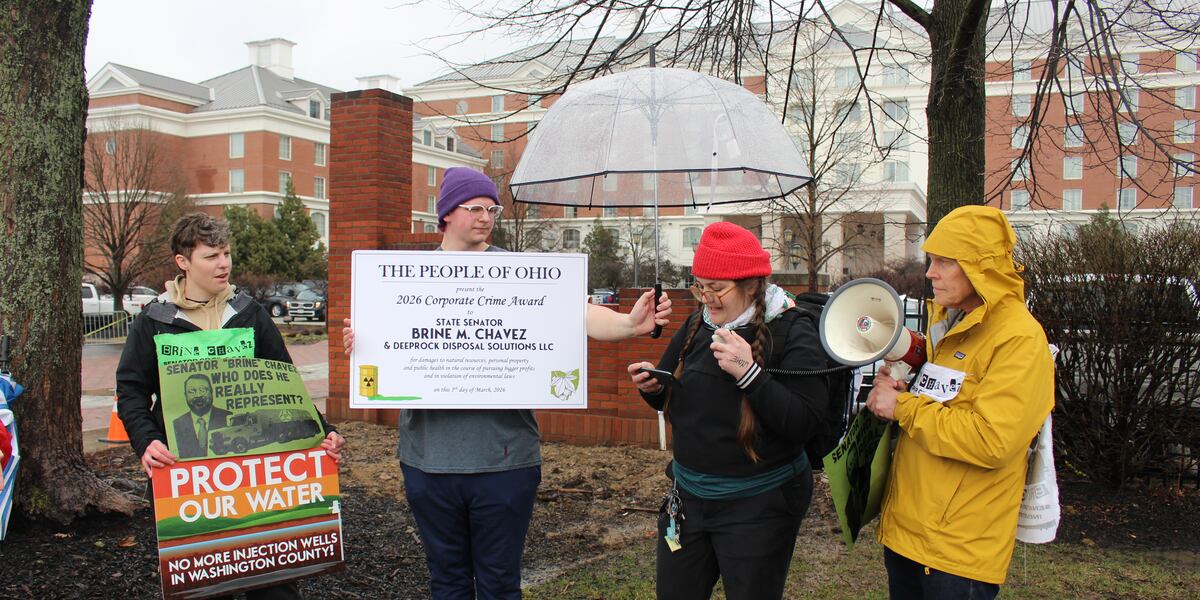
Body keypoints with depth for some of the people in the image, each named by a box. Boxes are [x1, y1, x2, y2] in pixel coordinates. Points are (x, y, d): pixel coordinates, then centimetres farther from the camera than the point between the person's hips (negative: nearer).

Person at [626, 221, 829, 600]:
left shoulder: (793, 334, -14)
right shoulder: (697, 326, 3)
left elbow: (804, 424, -21)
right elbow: (673, 398, 15)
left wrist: (749, 373, -32)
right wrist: (653, 387, -8)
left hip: (758, 505, -6)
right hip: (688, 495, 6)